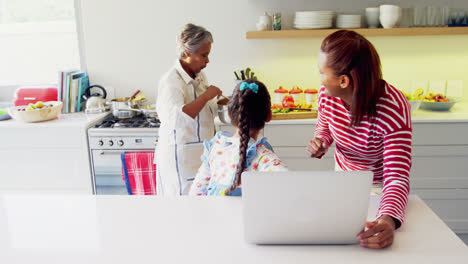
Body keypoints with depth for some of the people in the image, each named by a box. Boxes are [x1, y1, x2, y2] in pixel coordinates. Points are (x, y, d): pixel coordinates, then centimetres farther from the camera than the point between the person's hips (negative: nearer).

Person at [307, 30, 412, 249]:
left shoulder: (393, 109, -34)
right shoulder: (326, 94, -20)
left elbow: (397, 177, -39)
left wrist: (389, 220, -58)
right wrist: (319, 143, -20)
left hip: (377, 187, -4)